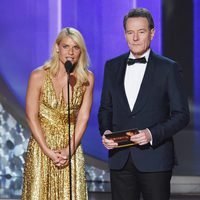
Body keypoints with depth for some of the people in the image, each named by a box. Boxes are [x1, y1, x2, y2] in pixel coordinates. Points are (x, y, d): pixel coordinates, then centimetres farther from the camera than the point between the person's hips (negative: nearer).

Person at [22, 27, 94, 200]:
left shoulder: (87, 78, -1)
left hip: (71, 148, 2)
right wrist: (48, 151, -12)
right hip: (42, 147, -2)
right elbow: (32, 116, -7)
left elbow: (83, 117, 0)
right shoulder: (38, 76, -8)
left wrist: (69, 150, -9)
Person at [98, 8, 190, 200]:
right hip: (120, 159, 3)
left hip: (154, 159, -3)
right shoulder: (112, 66, 11)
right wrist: (105, 131, -4)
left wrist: (152, 134, -17)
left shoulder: (168, 68, -1)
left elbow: (181, 114, -3)